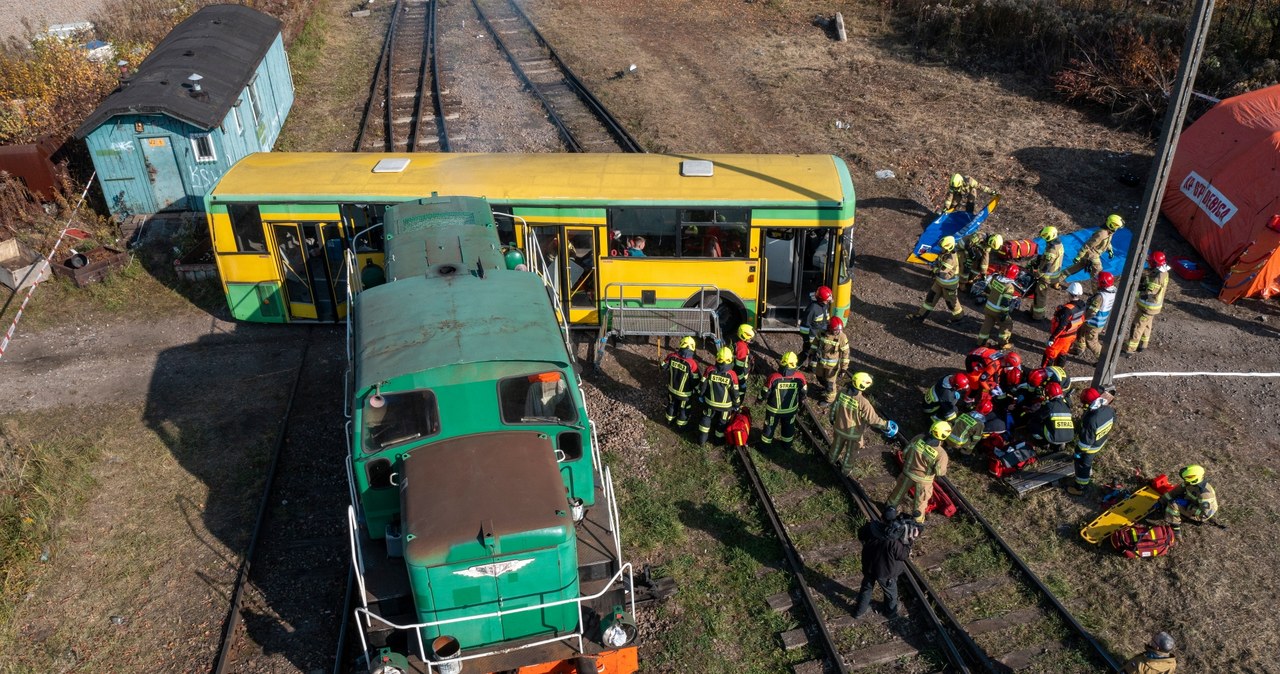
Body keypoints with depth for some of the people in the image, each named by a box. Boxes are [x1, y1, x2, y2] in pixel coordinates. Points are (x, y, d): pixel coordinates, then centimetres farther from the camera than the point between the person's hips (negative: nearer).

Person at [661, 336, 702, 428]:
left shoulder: (671, 356, -21)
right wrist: (698, 389, -2)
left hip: (671, 388, 4)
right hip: (684, 393, -4)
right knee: (684, 408, 23)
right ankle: (681, 425, 44)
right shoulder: (692, 363, -34)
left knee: (672, 404, 31)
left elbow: (663, 367, -1)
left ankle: (670, 419, 53)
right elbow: (696, 380, -22)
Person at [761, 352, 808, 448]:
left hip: (774, 409, -2)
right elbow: (804, 392, -6)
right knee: (788, 426, 28)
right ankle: (787, 443, 49)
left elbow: (765, 392, -16)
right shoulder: (800, 377, -24)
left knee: (770, 426, 23)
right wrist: (800, 400, 16)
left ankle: (765, 444, 42)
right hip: (791, 409, 2)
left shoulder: (774, 377, -30)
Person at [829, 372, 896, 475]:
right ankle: (845, 469, 45)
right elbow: (873, 419, -25)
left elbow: (834, 407, -4)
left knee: (837, 445, 33)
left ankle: (832, 459, 58)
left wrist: (832, 419, 15)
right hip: (854, 432, -4)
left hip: (839, 427, 4)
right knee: (850, 452, 24)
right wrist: (886, 425, -11)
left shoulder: (842, 392, -20)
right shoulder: (863, 403, -35)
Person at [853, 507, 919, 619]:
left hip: (869, 567, 4)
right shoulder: (894, 541, -38)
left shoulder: (871, 528, -23)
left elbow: (860, 535, -1)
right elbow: (904, 555, -21)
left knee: (866, 588, 28)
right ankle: (892, 611, 52)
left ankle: (860, 610, 46)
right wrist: (910, 541, -17)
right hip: (885, 572, -4)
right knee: (890, 591, 27)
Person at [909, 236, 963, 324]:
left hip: (948, 284, -9)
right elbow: (938, 260, 13)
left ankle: (959, 316, 39)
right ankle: (921, 315, 21)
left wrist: (933, 268, -24)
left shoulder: (950, 259, -36)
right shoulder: (944, 253, -7)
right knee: (930, 297, 12)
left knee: (950, 301, 13)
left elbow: (941, 273, -40)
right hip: (940, 281, 9)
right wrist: (934, 264, -8)